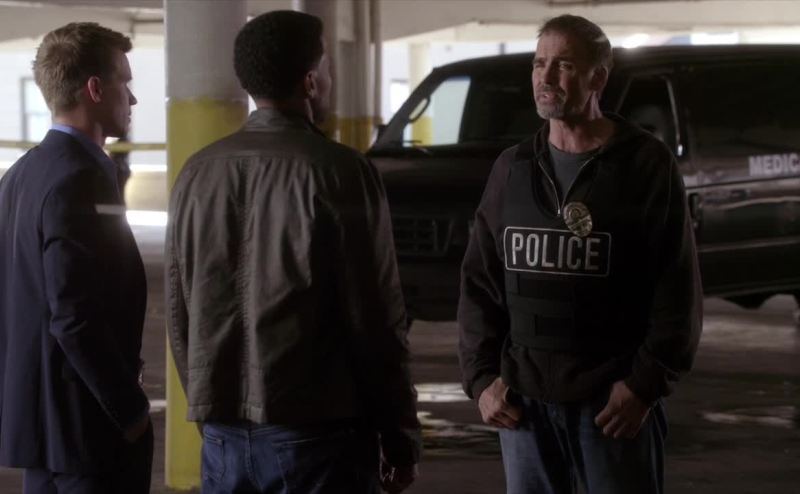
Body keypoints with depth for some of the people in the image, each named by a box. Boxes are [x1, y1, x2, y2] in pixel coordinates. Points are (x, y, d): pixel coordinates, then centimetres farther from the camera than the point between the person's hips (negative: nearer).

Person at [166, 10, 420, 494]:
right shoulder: (339, 172, -10)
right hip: (316, 433, -5)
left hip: (225, 433, 5)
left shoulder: (197, 173, 6)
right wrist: (401, 439, -2)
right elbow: (377, 321, -10)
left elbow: (179, 314, 12)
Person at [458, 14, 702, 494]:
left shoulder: (647, 165, -3)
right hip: (523, 398, 4)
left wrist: (645, 384, -11)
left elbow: (678, 288, -6)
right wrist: (481, 377, 4)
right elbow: (479, 282, 13)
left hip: (615, 400, -4)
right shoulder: (511, 169, 11)